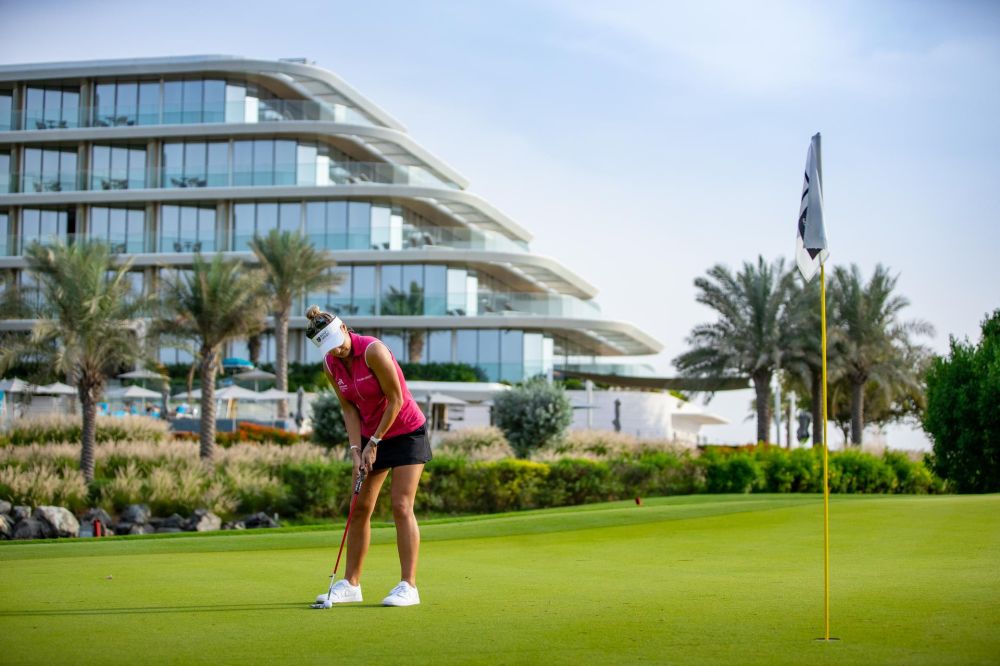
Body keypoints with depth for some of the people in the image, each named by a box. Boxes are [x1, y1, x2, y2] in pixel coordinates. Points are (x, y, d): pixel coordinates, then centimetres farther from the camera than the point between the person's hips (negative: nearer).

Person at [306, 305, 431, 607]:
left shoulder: (373, 350, -24)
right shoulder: (330, 365, -4)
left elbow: (395, 399, -20)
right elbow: (349, 408, 2)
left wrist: (374, 444, -14)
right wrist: (356, 448, -9)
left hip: (406, 432, -6)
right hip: (370, 436, 7)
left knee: (401, 506, -11)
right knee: (359, 508, 4)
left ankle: (408, 586, -10)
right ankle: (350, 584, 11)